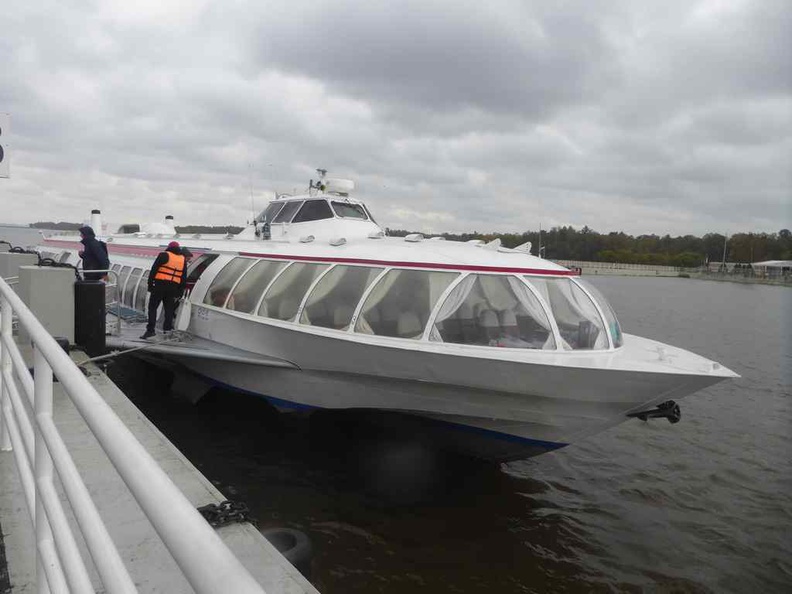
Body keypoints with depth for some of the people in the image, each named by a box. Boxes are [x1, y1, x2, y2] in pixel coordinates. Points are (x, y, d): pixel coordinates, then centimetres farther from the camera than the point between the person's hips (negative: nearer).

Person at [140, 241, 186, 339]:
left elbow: (154, 270, -6)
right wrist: (180, 291, 19)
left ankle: (150, 330, -7)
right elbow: (184, 278, 16)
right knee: (169, 308, 14)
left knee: (152, 307, -1)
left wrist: (150, 283, -3)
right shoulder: (183, 259, 14)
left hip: (160, 284, -4)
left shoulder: (164, 255, -1)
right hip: (173, 287, 4)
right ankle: (167, 327, 15)